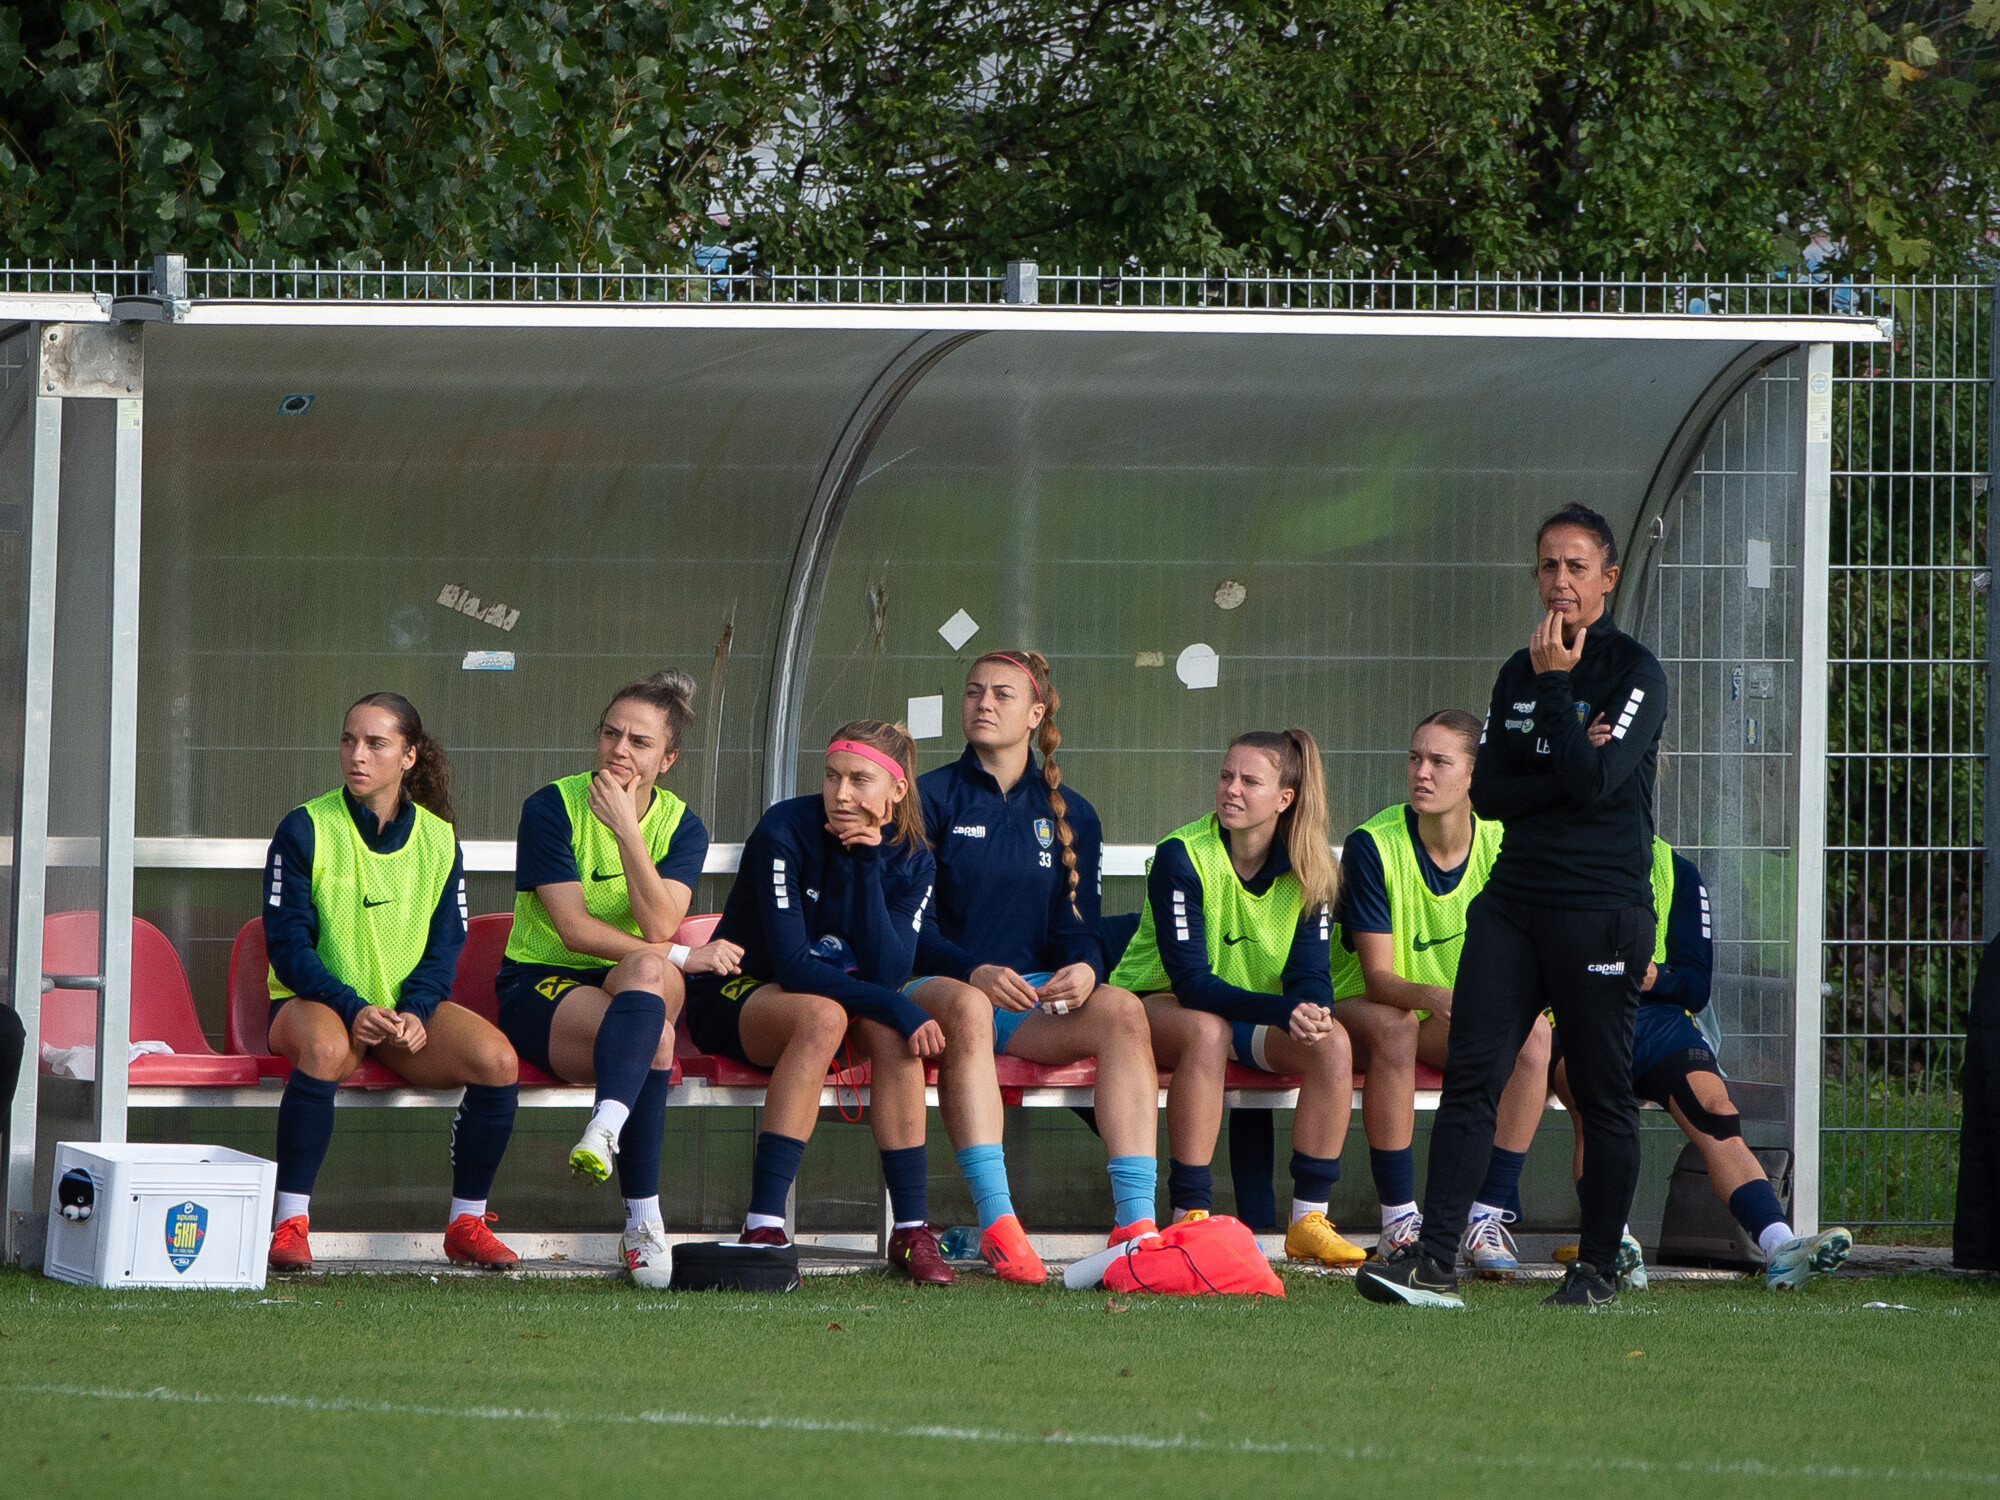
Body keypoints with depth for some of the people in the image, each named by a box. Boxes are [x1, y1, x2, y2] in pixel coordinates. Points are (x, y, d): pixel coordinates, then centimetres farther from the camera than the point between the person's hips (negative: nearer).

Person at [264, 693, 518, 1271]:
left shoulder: (437, 839, 4)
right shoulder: (306, 829, -6)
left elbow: (444, 947, 4)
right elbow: (287, 944, -10)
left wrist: (415, 1011, -17)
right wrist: (352, 1009, -24)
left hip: (408, 1008, 4)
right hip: (316, 1000, -3)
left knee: (496, 1058, -24)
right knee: (326, 1047, -40)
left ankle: (466, 1224, -6)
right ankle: (291, 1223, -31)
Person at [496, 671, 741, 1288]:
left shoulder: (681, 828, 5)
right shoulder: (552, 808, -5)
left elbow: (658, 929, -14)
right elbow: (573, 928, -14)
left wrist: (626, 827, -21)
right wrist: (684, 957, -16)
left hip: (632, 994, 3)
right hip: (539, 987, -3)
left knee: (648, 973, -38)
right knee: (655, 1040, -35)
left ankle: (606, 1129, -57)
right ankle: (642, 1222, -46)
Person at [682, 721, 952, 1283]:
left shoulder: (910, 861, -6)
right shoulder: (787, 830, -19)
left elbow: (886, 975, -19)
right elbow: (791, 963, -26)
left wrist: (867, 866, -25)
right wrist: (897, 1007, -32)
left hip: (835, 995, 4)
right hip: (736, 997, -4)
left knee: (889, 1029, -29)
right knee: (822, 1017, -36)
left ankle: (911, 1230, -25)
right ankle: (763, 1225, -41)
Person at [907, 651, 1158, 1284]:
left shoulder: (1070, 815, 15)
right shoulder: (931, 798, 5)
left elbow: (1075, 928, 10)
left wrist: (1084, 970, -15)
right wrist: (974, 972, -23)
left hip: (1034, 995, 3)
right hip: (939, 984, -3)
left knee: (1121, 1010, -28)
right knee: (965, 1007, -40)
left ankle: (1135, 1219, -38)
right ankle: (996, 1225, -47)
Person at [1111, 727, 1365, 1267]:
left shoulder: (1309, 871, -6)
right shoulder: (1181, 856, -20)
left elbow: (1311, 975, -10)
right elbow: (1191, 980, -27)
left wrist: (1312, 1009, -36)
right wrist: (1285, 1012, -40)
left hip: (1258, 1013, 4)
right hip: (1159, 1005, -4)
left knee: (1332, 1041, -25)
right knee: (1206, 1031, -38)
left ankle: (1309, 1221, -19)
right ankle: (1190, 1218, -37)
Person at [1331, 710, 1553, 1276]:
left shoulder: (1499, 846, -8)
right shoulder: (1372, 846, -19)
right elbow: (1378, 978, -23)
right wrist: (1433, 997, -45)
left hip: (1451, 1025, 4)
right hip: (1358, 1011, -4)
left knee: (1532, 1036, -25)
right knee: (1395, 1028, -38)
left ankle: (1485, 1218, -21)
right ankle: (1398, 1220, -29)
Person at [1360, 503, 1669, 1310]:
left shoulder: (1634, 674, -3)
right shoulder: (1518, 672, 15)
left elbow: (1592, 780, -16)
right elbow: (1487, 791, 8)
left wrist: (1556, 686, -13)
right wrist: (1559, 783, -9)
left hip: (1601, 910, -5)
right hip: (1512, 902, 5)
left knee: (1603, 1094, 1)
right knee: (1471, 1076, -6)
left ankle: (1597, 1265, 10)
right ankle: (1434, 1258, -11)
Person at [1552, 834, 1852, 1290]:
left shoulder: (1676, 873, 17)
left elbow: (1696, 988, 11)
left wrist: (1656, 977, -12)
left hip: (1655, 1013, 2)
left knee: (1710, 1100, -26)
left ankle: (1779, 1247, -40)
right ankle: (1614, 1244, -46)